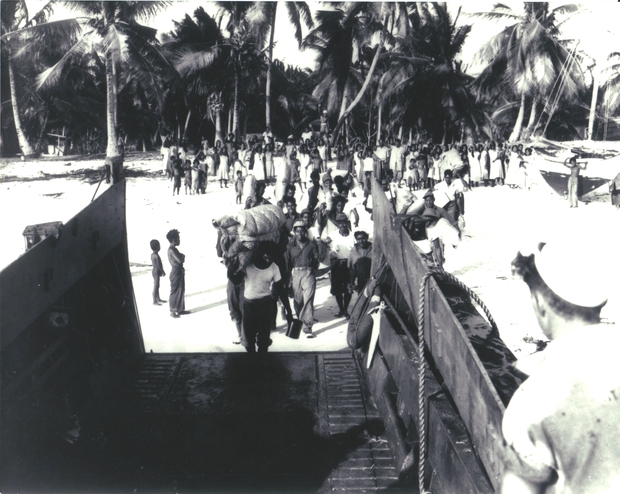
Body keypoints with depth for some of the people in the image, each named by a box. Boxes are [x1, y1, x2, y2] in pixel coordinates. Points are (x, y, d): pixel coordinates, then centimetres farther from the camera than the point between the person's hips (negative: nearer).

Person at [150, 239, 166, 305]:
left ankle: (158, 299, 31)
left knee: (157, 286, 19)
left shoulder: (152, 254, 8)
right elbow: (159, 265, -21)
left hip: (155, 272, 10)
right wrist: (163, 272, -8)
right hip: (157, 272, -10)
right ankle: (154, 301, -1)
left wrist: (162, 271, 18)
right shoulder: (156, 256, -21)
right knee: (155, 286, -5)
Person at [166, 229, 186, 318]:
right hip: (176, 273, -10)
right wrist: (183, 256, -6)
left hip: (179, 272, 10)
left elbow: (181, 260, 16)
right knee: (175, 292, -2)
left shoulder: (173, 249, 14)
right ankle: (172, 311, 5)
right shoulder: (172, 250, -18)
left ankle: (179, 309, 25)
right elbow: (180, 260, -25)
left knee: (181, 291, 16)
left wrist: (181, 256, -4)